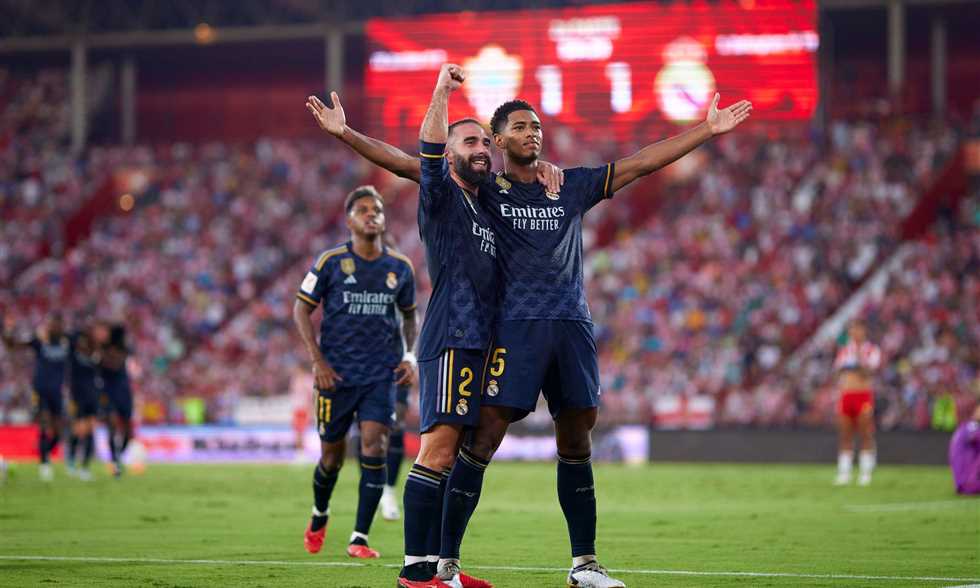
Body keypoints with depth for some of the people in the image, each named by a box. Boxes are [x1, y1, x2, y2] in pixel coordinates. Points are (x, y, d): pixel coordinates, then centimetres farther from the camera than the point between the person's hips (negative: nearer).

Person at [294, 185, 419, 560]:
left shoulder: (400, 268, 5)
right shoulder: (330, 262, -4)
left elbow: (408, 315, 20)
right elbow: (302, 309, 0)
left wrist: (409, 355, 5)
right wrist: (317, 360, -9)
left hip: (381, 374, 1)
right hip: (337, 374, -1)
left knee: (374, 450, -14)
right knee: (332, 455, 6)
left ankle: (359, 539, -10)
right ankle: (319, 517, 37)